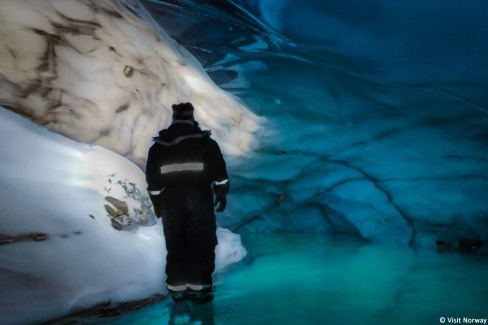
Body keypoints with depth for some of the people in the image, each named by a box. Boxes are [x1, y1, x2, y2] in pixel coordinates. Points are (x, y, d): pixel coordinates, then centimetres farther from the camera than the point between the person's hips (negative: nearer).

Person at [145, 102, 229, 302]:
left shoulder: (158, 146, 8)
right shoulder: (205, 142, 0)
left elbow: (152, 178, 9)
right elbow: (218, 171, -3)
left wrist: (156, 202, 17)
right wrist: (221, 194, 5)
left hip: (171, 201, 3)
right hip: (200, 199, -2)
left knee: (175, 245, 10)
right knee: (202, 244, 4)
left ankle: (176, 287, 13)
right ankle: (200, 285, 3)